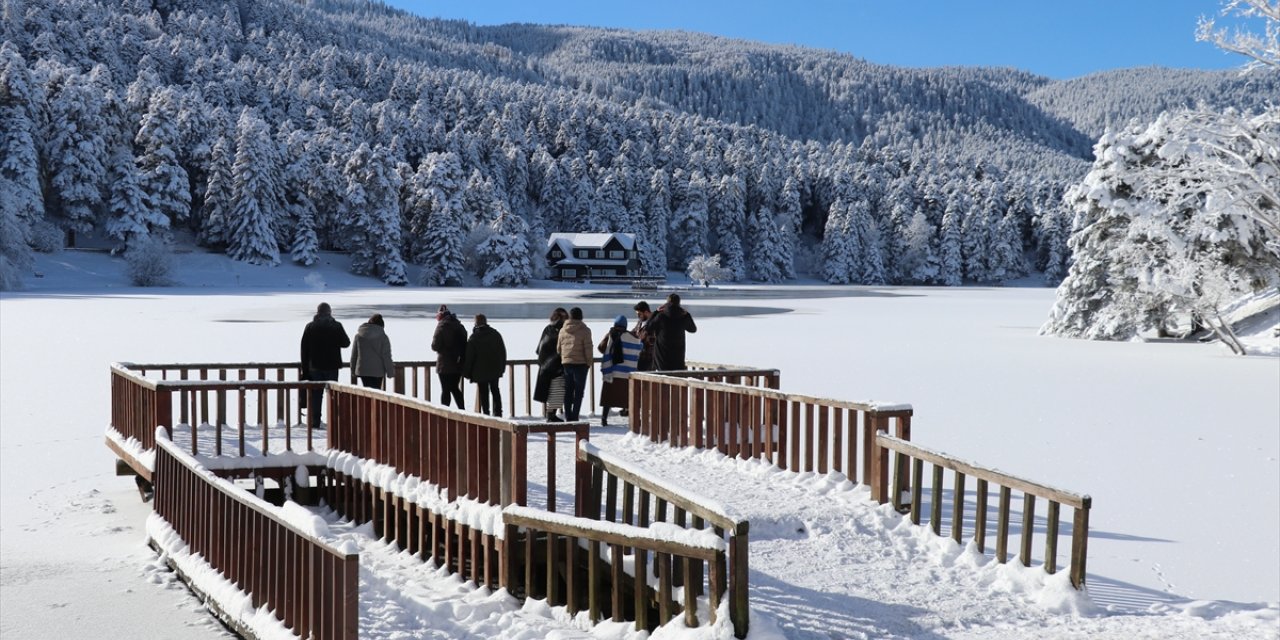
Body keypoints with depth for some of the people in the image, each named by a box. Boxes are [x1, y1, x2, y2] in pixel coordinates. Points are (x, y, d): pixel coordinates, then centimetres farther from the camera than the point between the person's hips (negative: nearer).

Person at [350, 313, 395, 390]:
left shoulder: (358, 335, 4)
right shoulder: (383, 337, -7)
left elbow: (354, 354, 10)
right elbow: (386, 356, -7)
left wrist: (353, 370, 18)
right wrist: (390, 372, 0)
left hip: (362, 370, 3)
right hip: (377, 371, -3)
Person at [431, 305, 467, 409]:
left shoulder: (442, 326, -12)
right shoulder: (460, 326, 8)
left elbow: (435, 346, -14)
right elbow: (465, 344, 12)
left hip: (445, 365, -6)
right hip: (458, 364, 6)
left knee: (445, 390, 0)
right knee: (455, 388, 17)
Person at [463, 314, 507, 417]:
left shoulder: (474, 337, -11)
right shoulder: (496, 334, 4)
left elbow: (469, 356, -10)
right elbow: (503, 351, 10)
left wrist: (466, 372, -2)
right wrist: (502, 367, 18)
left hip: (481, 371, -4)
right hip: (495, 370, 4)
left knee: (483, 393, 1)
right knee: (495, 390, 16)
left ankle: (486, 413, -2)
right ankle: (498, 412, 17)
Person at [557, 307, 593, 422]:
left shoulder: (563, 330, 6)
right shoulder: (584, 330, -9)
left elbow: (558, 348, 11)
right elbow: (588, 349, -11)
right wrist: (589, 363, -1)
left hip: (566, 363, 5)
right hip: (580, 364, -5)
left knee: (568, 391, 12)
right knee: (578, 391, 0)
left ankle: (568, 417, 15)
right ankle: (574, 418, -4)